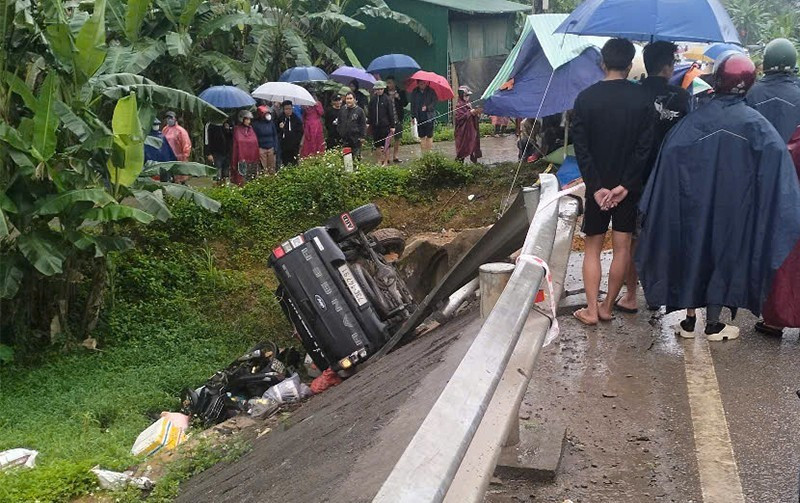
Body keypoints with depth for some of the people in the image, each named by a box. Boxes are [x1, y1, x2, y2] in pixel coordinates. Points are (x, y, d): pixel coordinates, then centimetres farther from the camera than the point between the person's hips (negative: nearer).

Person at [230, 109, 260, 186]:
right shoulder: (237, 130, 0)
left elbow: (256, 145, 14)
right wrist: (234, 162, -6)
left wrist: (258, 158, 8)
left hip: (252, 160, 4)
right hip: (241, 160, -4)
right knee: (242, 182, -7)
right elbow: (235, 146, -3)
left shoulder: (251, 129, 13)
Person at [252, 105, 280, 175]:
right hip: (261, 149, -3)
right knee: (264, 169, -3)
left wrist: (276, 148, 7)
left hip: (271, 148, 4)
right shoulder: (256, 123, -6)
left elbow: (275, 135, 12)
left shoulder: (271, 122, 6)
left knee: (272, 169, 6)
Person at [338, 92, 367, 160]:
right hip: (345, 139, 4)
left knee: (356, 157, -1)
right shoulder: (342, 110, 10)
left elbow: (363, 124, -3)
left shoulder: (359, 110, -4)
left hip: (356, 139, -4)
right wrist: (340, 134, 14)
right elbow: (339, 123, 19)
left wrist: (362, 136, -7)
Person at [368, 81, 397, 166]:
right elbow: (370, 113, 16)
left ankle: (386, 161, 9)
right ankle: (380, 160, 20)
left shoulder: (388, 99, -5)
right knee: (377, 144, 10)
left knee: (386, 144, 1)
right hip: (375, 126, 4)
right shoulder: (373, 100, 8)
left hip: (385, 125, -4)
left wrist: (392, 126, -8)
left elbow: (391, 113, -5)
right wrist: (369, 123, 11)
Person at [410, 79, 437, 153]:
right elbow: (412, 104, 10)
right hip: (419, 117, 3)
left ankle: (429, 152, 4)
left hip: (429, 116, -3)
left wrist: (427, 107, -18)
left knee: (429, 135, -2)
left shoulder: (431, 91, -2)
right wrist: (413, 116, 5)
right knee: (422, 136, 6)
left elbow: (434, 101, -2)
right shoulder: (414, 92, 7)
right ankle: (423, 152, 12)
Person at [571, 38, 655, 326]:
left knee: (593, 247, 9)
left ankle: (591, 310, 7)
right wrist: (625, 184, -10)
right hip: (629, 184, 1)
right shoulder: (642, 99, -6)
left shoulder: (586, 98, -8)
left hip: (597, 185, 0)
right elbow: (645, 147, -10)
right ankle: (607, 307, 16)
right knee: (622, 247, 9)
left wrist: (596, 186, -11)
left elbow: (581, 148, -11)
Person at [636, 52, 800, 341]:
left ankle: (689, 321, 19)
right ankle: (713, 324, 18)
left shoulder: (694, 121, -9)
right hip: (734, 208, 0)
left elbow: (670, 155, -17)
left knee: (693, 252, 13)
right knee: (725, 255, 12)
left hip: (695, 206, 0)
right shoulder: (756, 124, -8)